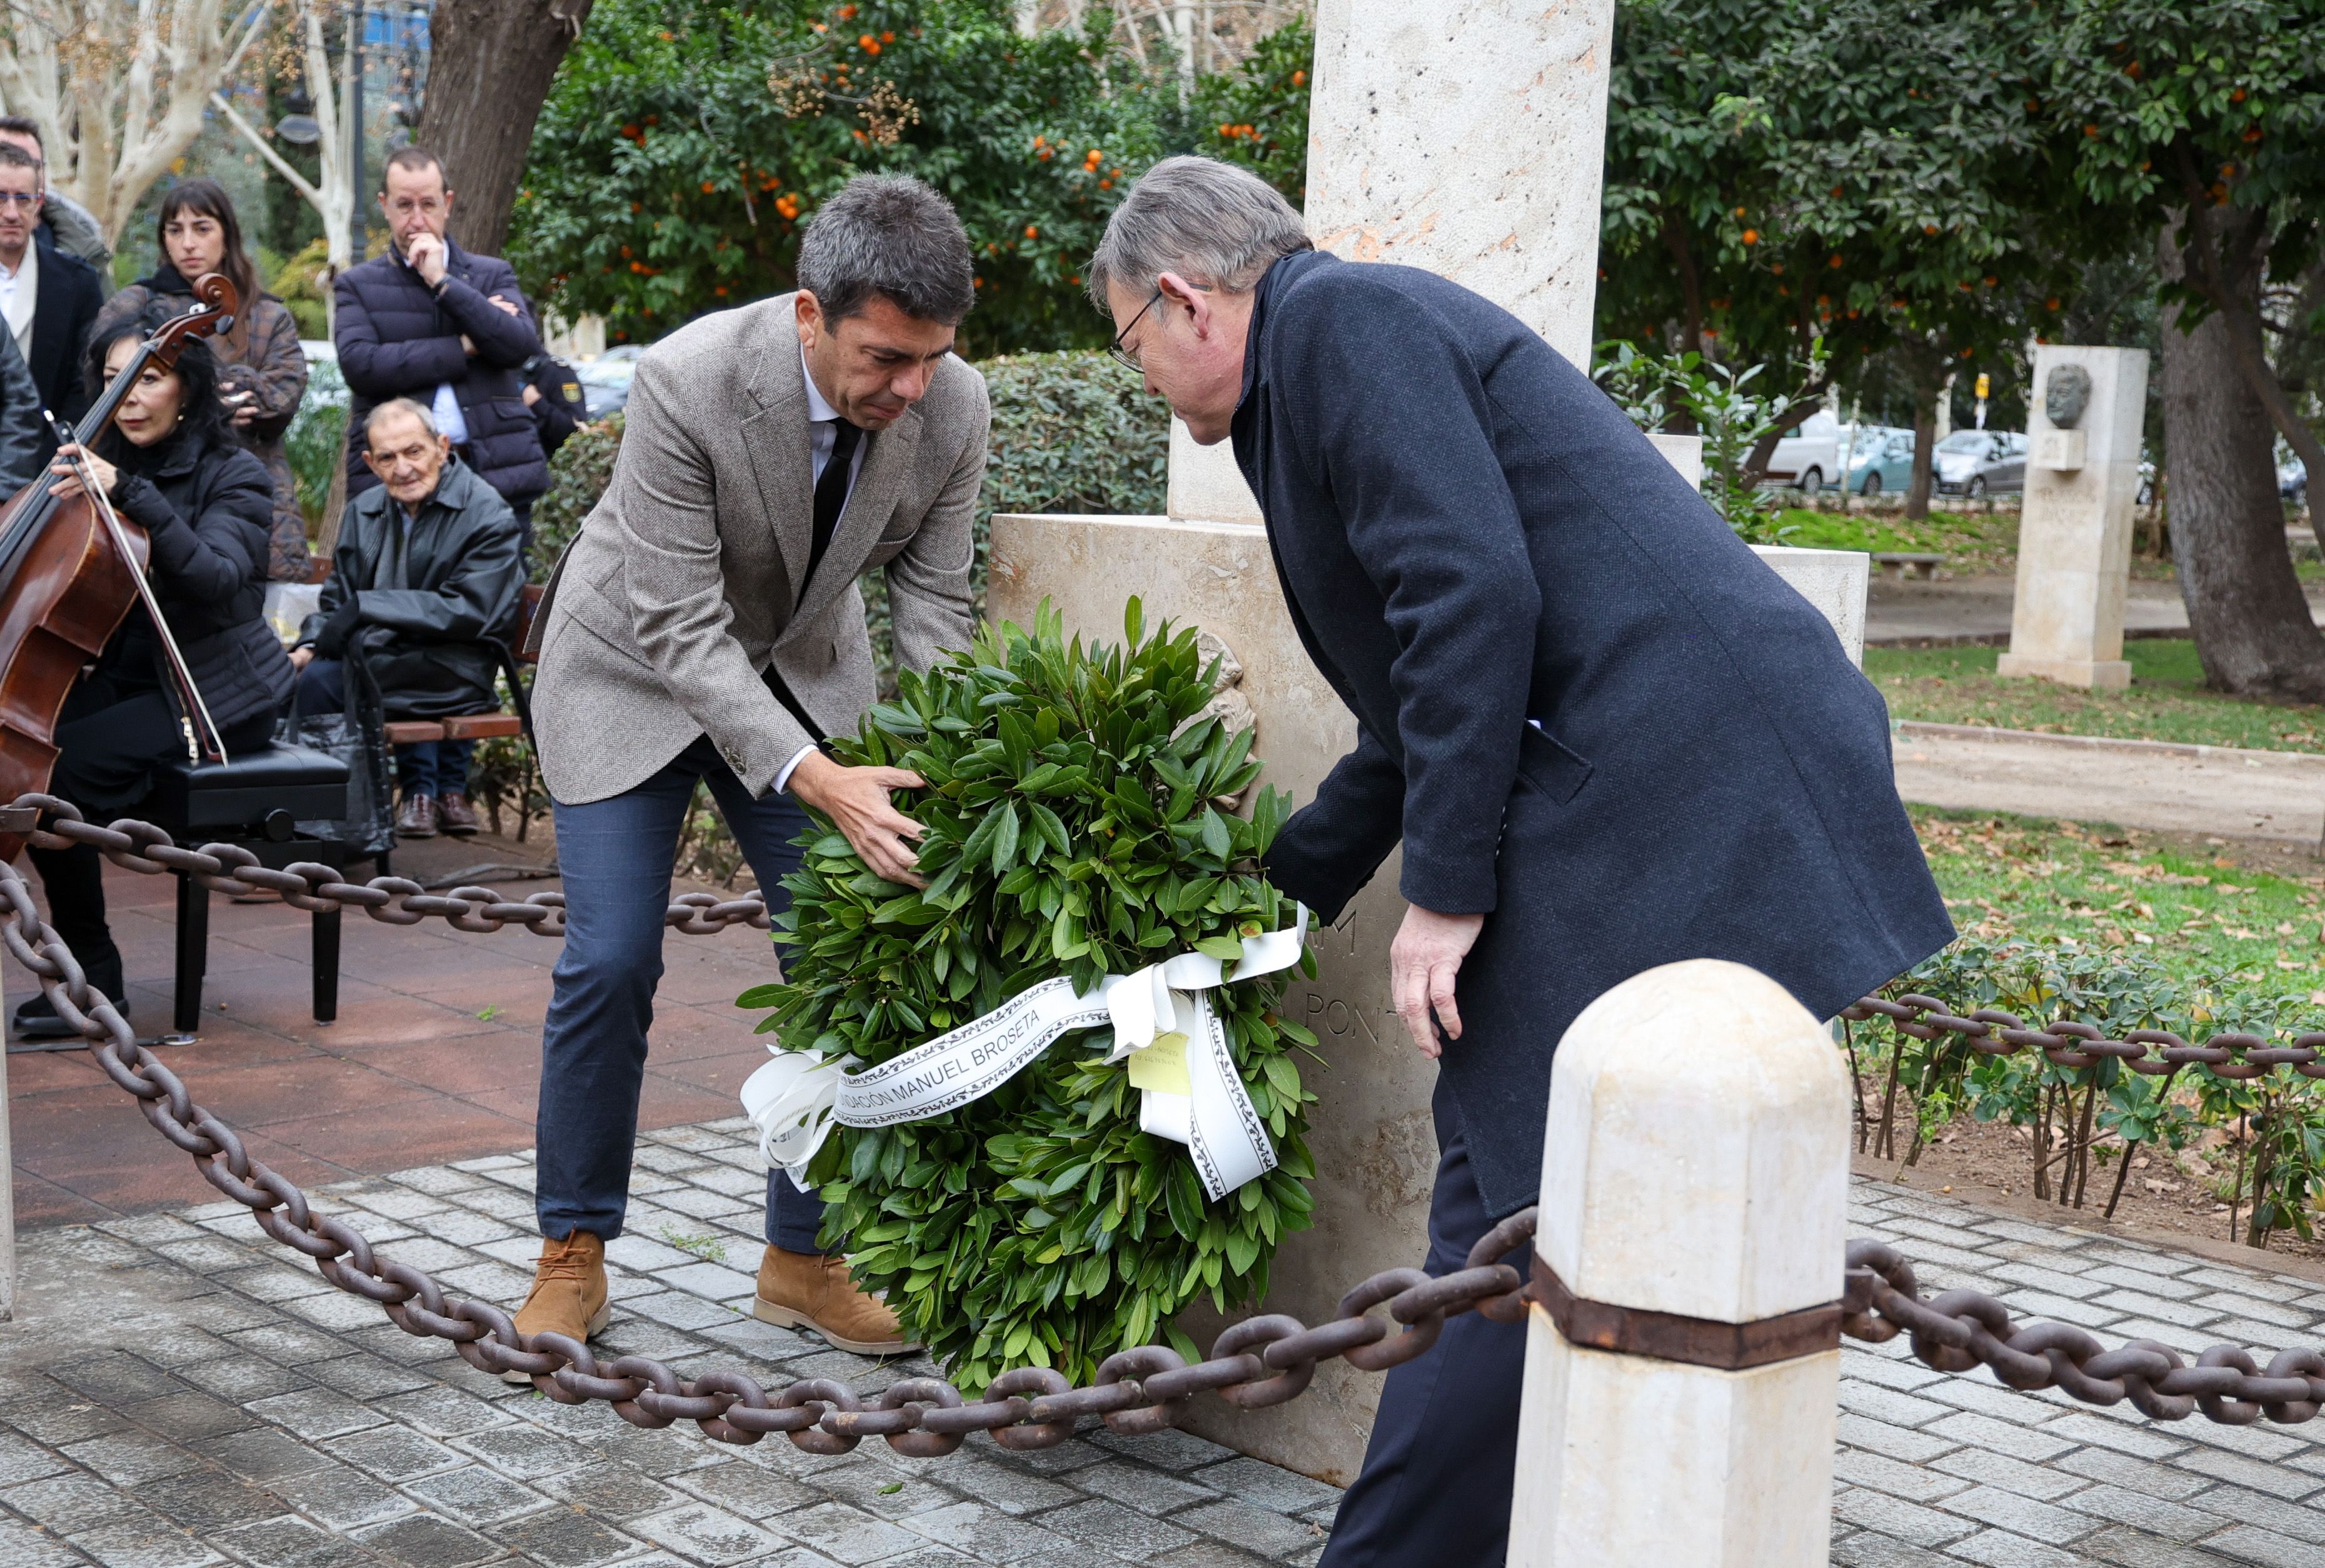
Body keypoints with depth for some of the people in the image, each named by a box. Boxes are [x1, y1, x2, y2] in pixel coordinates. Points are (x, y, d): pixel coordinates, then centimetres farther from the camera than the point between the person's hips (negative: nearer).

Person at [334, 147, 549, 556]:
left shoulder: (493, 275, 15)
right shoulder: (357, 286, 11)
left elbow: (523, 345, -3)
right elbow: (359, 365, -7)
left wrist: (442, 281, -5)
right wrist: (464, 347, -5)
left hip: (497, 475, 1)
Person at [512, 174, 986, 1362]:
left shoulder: (952, 405, -21)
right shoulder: (687, 383, -34)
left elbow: (931, 606, -11)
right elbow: (681, 627, -32)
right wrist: (813, 778, -43)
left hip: (802, 673, 4)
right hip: (636, 666, -4)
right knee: (610, 962, -9)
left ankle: (804, 1259, 12)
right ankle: (574, 1250, 11)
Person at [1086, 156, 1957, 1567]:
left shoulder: (1340, 318, -3)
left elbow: (1473, 595, -17)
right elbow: (1416, 722, 32)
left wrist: (1446, 893, -14)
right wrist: (1270, 905, 39)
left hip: (1666, 801, -10)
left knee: (1515, 1215, -5)